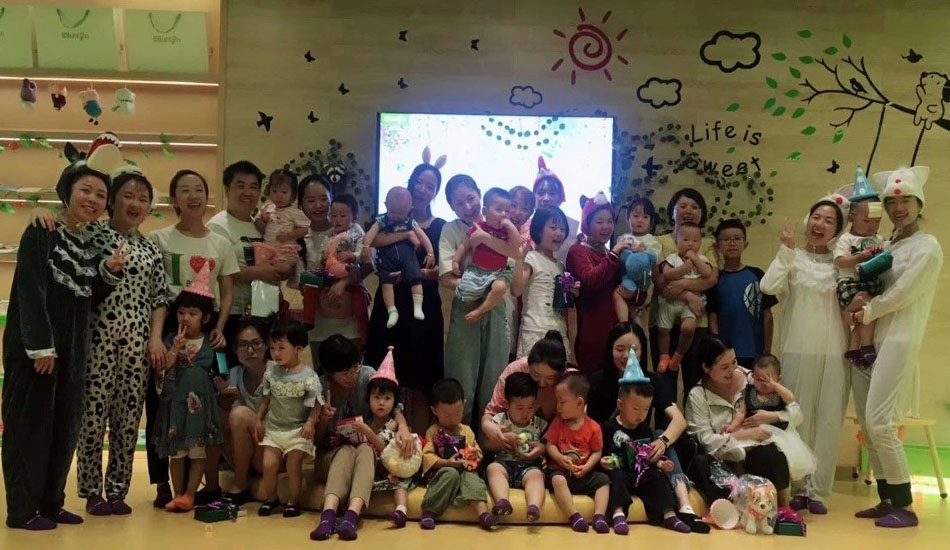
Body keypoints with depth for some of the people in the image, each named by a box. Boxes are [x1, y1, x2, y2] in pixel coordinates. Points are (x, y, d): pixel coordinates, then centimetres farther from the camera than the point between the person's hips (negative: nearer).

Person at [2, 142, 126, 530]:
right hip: (34, 345, -7)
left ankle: (51, 502, 20)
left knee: (65, 425, 10)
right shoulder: (41, 233, -8)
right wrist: (40, 345, -21)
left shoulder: (91, 243, 13)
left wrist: (109, 272, -3)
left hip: (73, 348, 7)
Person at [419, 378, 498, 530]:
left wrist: (475, 455, -5)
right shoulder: (433, 432, 6)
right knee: (451, 474, -36)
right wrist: (447, 463, -18)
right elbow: (427, 456, -3)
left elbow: (477, 453, 21)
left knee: (472, 478, -31)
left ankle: (483, 513, -52)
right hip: (442, 471, -3)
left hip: (465, 470, 3)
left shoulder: (467, 431, 19)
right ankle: (429, 512, -33)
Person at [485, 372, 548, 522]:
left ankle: (534, 506, -57)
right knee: (493, 468, -32)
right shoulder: (499, 420, 11)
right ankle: (503, 502, -54)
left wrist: (542, 448, -8)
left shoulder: (540, 424, 12)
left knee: (536, 474, -33)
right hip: (504, 462, 0)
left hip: (529, 465, 0)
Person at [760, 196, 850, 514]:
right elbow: (768, 287, -12)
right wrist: (787, 250, -12)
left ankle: (817, 490, 5)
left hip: (834, 352, 2)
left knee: (828, 422, 0)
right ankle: (797, 488, 9)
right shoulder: (792, 258, 5)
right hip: (798, 350, -2)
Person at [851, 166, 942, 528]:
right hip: (866, 341, 7)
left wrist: (867, 311, -2)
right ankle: (886, 500, 16)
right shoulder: (887, 246, 16)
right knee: (867, 425, 6)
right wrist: (862, 303, -2)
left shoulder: (928, 247, -5)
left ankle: (905, 507, -3)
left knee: (880, 423, -13)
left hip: (898, 343, -7)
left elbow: (901, 294, -12)